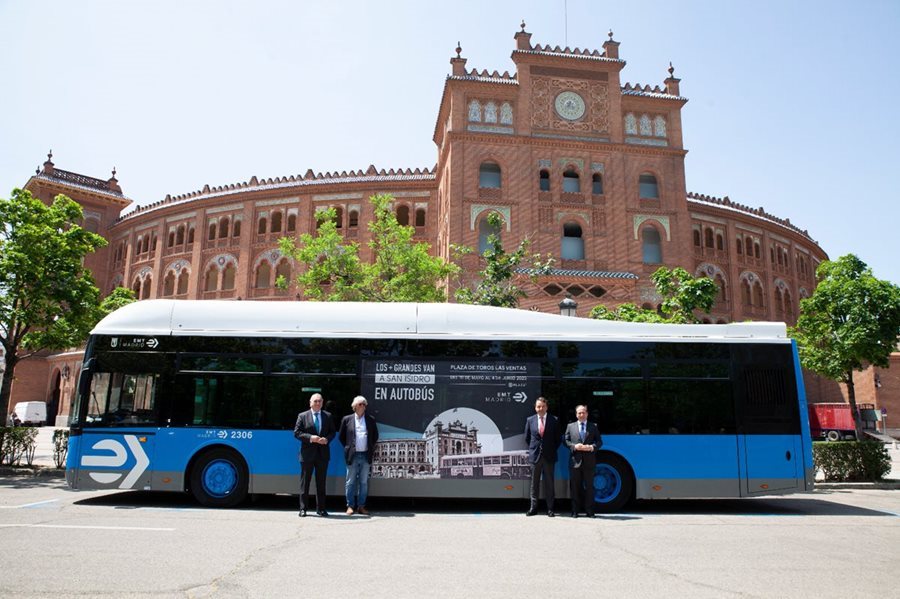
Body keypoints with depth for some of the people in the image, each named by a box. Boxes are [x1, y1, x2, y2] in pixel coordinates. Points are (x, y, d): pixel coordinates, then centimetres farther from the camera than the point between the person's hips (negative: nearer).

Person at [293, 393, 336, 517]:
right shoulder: (302, 416, 1)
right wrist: (310, 438, -17)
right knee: (305, 482, 4)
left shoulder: (328, 416, 8)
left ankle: (320, 508, 16)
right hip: (307, 453, -2)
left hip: (323, 453, 2)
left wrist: (327, 439, -12)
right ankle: (303, 508, 12)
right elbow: (297, 432, -4)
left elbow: (332, 432, 9)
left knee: (321, 482, 8)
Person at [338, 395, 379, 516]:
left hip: (366, 456, 2)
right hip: (353, 456, -2)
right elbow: (341, 436, 10)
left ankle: (361, 506, 14)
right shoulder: (347, 419, 2)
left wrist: (371, 448, 10)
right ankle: (350, 506, 10)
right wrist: (348, 447, 6)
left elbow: (375, 436, 16)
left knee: (364, 482, 6)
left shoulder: (371, 420, 7)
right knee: (350, 482, 2)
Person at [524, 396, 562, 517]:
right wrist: (532, 449, 8)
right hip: (535, 456, 1)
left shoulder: (554, 420, 0)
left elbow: (558, 438, 6)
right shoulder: (530, 420, 4)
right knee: (534, 483, 7)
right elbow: (527, 438, 14)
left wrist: (552, 450, 3)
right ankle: (533, 507, 14)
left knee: (549, 483, 4)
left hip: (549, 456, -1)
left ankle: (550, 509, 12)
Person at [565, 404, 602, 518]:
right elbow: (566, 441, 6)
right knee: (575, 487, 4)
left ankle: (589, 511, 11)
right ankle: (575, 510, 11)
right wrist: (574, 446, -12)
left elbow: (599, 441, 7)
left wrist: (592, 447, -12)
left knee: (589, 486, 3)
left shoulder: (593, 427, 10)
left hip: (589, 461, 0)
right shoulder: (570, 426, 10)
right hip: (575, 461, 0)